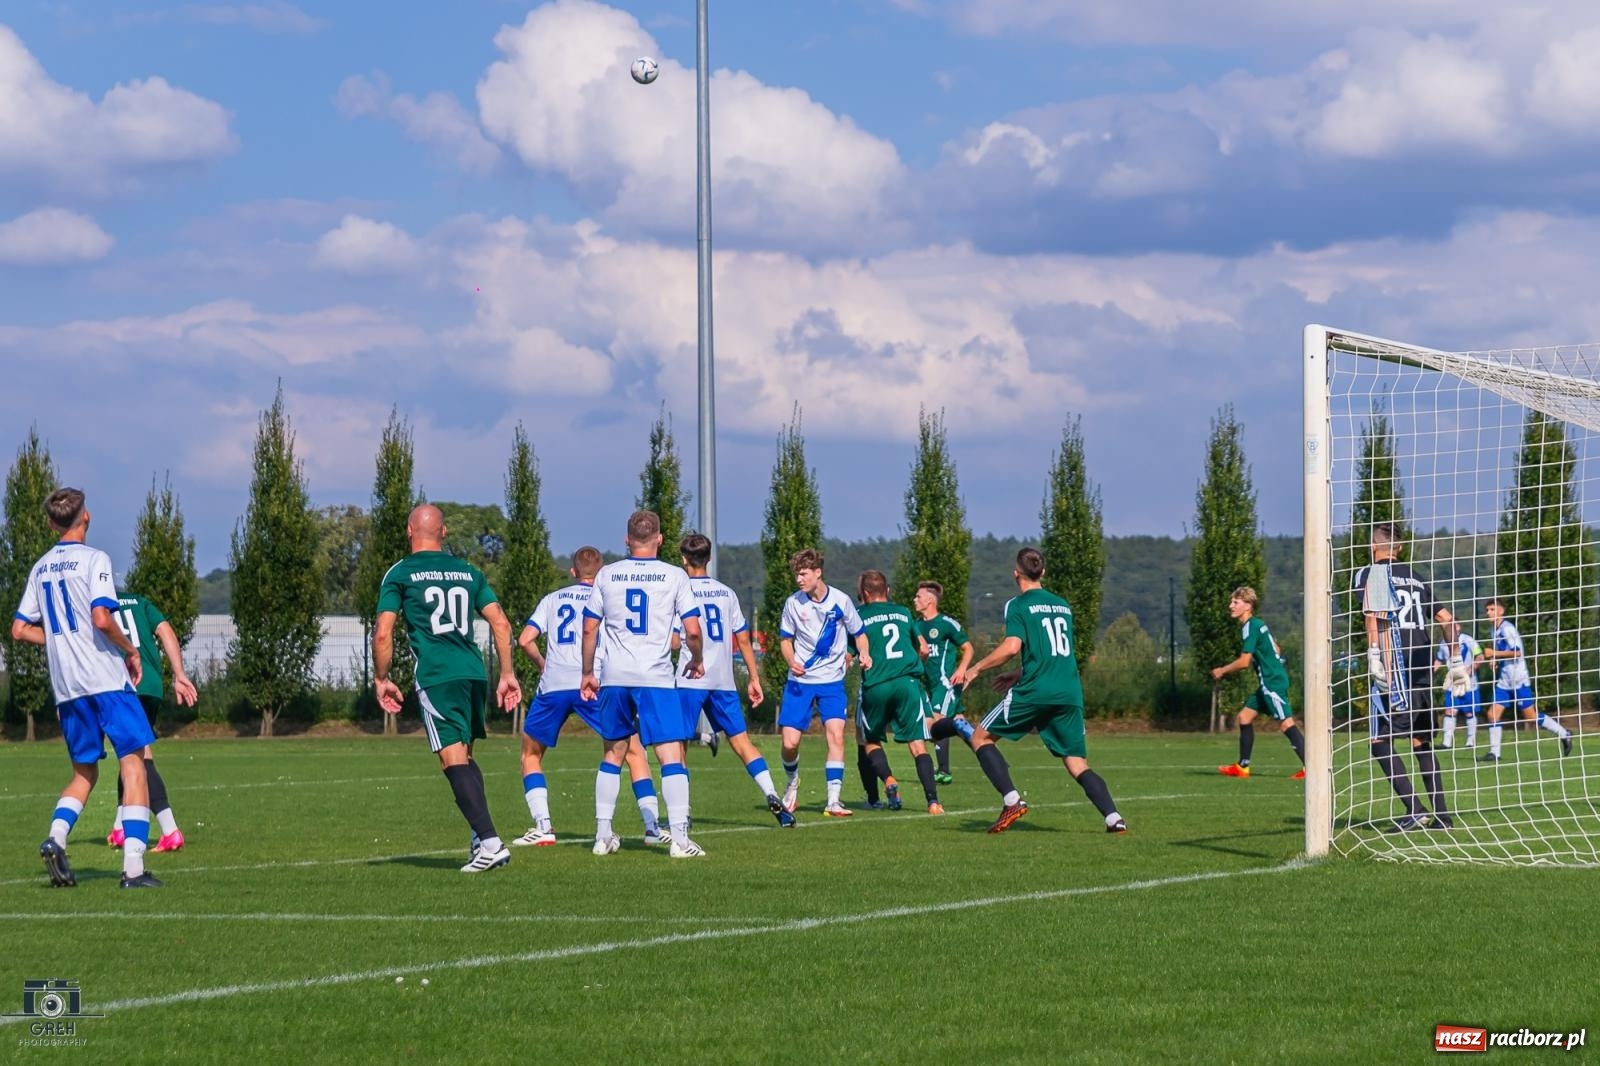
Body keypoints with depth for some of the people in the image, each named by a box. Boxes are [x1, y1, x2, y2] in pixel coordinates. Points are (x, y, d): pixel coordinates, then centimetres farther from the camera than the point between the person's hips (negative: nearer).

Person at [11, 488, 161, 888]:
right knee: (133, 766, -3)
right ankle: (133, 867, -12)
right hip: (106, 678, -6)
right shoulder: (94, 559, -7)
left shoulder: (41, 568, 13)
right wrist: (132, 651, -4)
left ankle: (55, 838, -9)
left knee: (84, 774, 17)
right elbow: (101, 618, -19)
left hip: (65, 686, 6)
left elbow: (19, 630, 13)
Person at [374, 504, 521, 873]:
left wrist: (382, 680, 8)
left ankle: (490, 842, -19)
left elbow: (383, 633, -3)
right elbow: (501, 623, 11)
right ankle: (480, 837, 8)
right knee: (465, 757, 19)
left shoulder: (401, 573, 4)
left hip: (437, 676, -5)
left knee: (454, 761, -8)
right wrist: (507, 674, 15)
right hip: (474, 673, 5)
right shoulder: (468, 572, 17)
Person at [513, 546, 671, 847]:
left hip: (553, 686, 1)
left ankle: (542, 826, 5)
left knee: (531, 754, 20)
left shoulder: (552, 600, 18)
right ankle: (652, 826, 1)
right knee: (633, 751, 10)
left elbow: (525, 640, 7)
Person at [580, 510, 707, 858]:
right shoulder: (675, 577, 0)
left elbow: (590, 629, 8)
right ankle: (679, 838, -12)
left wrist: (588, 673, 20)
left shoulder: (607, 574, 6)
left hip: (615, 677, 3)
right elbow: (692, 631, -4)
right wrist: (697, 660, 16)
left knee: (613, 754, 16)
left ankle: (603, 835, 17)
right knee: (671, 756, -4)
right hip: (656, 678, -3)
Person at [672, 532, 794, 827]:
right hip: (724, 681, 5)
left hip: (690, 681, -5)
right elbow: (743, 640, 12)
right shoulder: (726, 593, 10)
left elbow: (674, 642, -11)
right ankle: (772, 798, -8)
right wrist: (754, 679, 17)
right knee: (741, 740, 6)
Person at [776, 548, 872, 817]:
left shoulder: (841, 601, -5)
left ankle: (833, 801, -15)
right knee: (790, 742, -5)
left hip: (832, 682, -1)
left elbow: (858, 633, 7)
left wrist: (864, 653, -14)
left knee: (836, 734, -17)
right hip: (800, 681, 1)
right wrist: (791, 661, -13)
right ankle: (792, 784, 28)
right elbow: (785, 639, 7)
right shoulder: (793, 603, -3)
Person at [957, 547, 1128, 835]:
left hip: (1035, 692, -5)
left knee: (980, 737, 10)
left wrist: (976, 668, -1)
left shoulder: (1018, 605, 1)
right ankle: (1113, 818, -13)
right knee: (1078, 765, 8)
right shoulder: (1062, 605, 20)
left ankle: (1012, 801, -6)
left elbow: (1012, 646, -14)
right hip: (1070, 692, 5)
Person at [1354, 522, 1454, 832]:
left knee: (1380, 741, -5)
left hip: (1397, 669, -7)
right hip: (1425, 669, 7)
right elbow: (1448, 621, 21)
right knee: (1421, 741, 17)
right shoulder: (1415, 579, 21)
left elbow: (1375, 615, -15)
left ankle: (1414, 810, -17)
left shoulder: (1371, 573, 1)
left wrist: (1374, 653, -21)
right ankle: (1441, 815, 15)